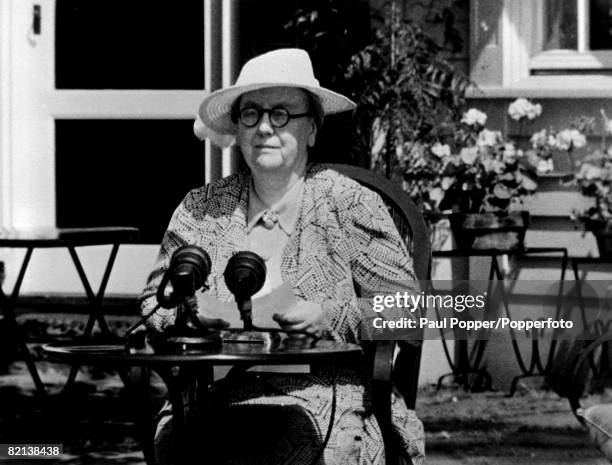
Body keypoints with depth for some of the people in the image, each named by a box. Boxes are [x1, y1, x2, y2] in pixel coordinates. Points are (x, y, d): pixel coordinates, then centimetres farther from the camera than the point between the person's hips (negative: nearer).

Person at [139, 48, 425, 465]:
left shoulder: (351, 205, 6)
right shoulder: (202, 210, 15)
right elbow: (155, 299, 23)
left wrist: (329, 316, -13)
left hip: (322, 391, -2)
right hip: (216, 389, 2)